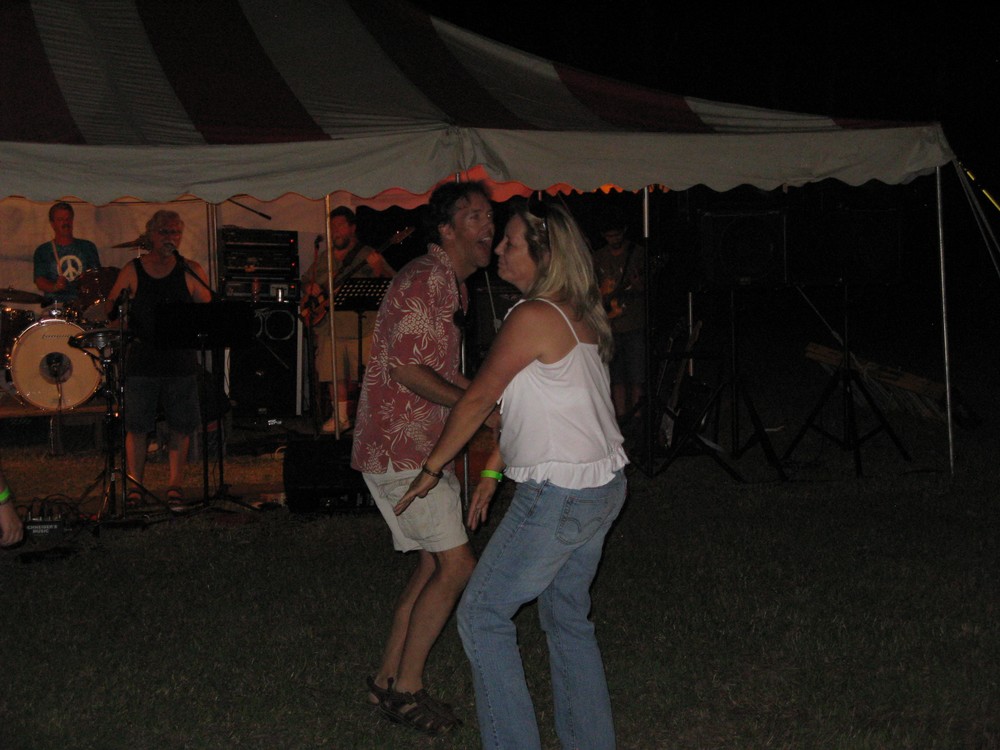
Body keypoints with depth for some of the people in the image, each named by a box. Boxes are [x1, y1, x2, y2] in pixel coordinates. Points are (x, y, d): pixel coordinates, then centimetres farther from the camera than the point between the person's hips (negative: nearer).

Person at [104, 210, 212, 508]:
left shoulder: (191, 271, 5)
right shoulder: (132, 271, 4)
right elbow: (109, 311, 5)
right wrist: (118, 304, -16)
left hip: (181, 358, 1)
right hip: (142, 359, -1)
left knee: (181, 426, 4)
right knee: (136, 425, 1)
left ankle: (176, 484, 15)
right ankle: (135, 485, 12)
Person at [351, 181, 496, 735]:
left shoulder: (453, 287, 17)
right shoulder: (423, 280, -16)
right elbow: (408, 370, -21)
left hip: (426, 446, 10)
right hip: (399, 448, -10)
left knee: (434, 564, 12)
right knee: (458, 566, -9)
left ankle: (388, 679, 21)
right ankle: (405, 687, 2)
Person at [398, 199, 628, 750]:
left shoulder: (533, 317, -17)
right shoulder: (577, 313, 12)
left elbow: (476, 401, -9)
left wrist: (429, 471, 2)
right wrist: (492, 471, 21)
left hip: (559, 494, -9)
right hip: (603, 484, 9)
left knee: (482, 616, 0)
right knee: (567, 618, 19)